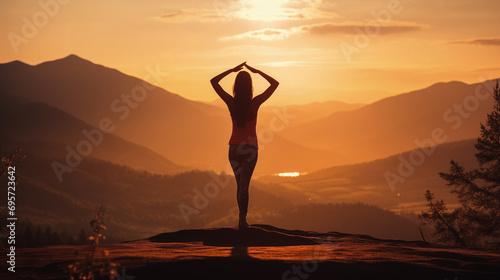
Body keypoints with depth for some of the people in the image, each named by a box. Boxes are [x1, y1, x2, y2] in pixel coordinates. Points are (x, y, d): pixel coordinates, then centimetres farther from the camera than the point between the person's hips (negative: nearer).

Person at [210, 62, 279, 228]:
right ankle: (242, 219, -14)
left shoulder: (231, 102, -8)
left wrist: (232, 70, 3)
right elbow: (275, 84, -4)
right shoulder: (255, 103, -13)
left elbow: (213, 81, 4)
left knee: (240, 183, 15)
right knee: (244, 184, -3)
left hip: (234, 148, 2)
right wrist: (257, 71, -3)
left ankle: (242, 218, 17)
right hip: (250, 148, -2)